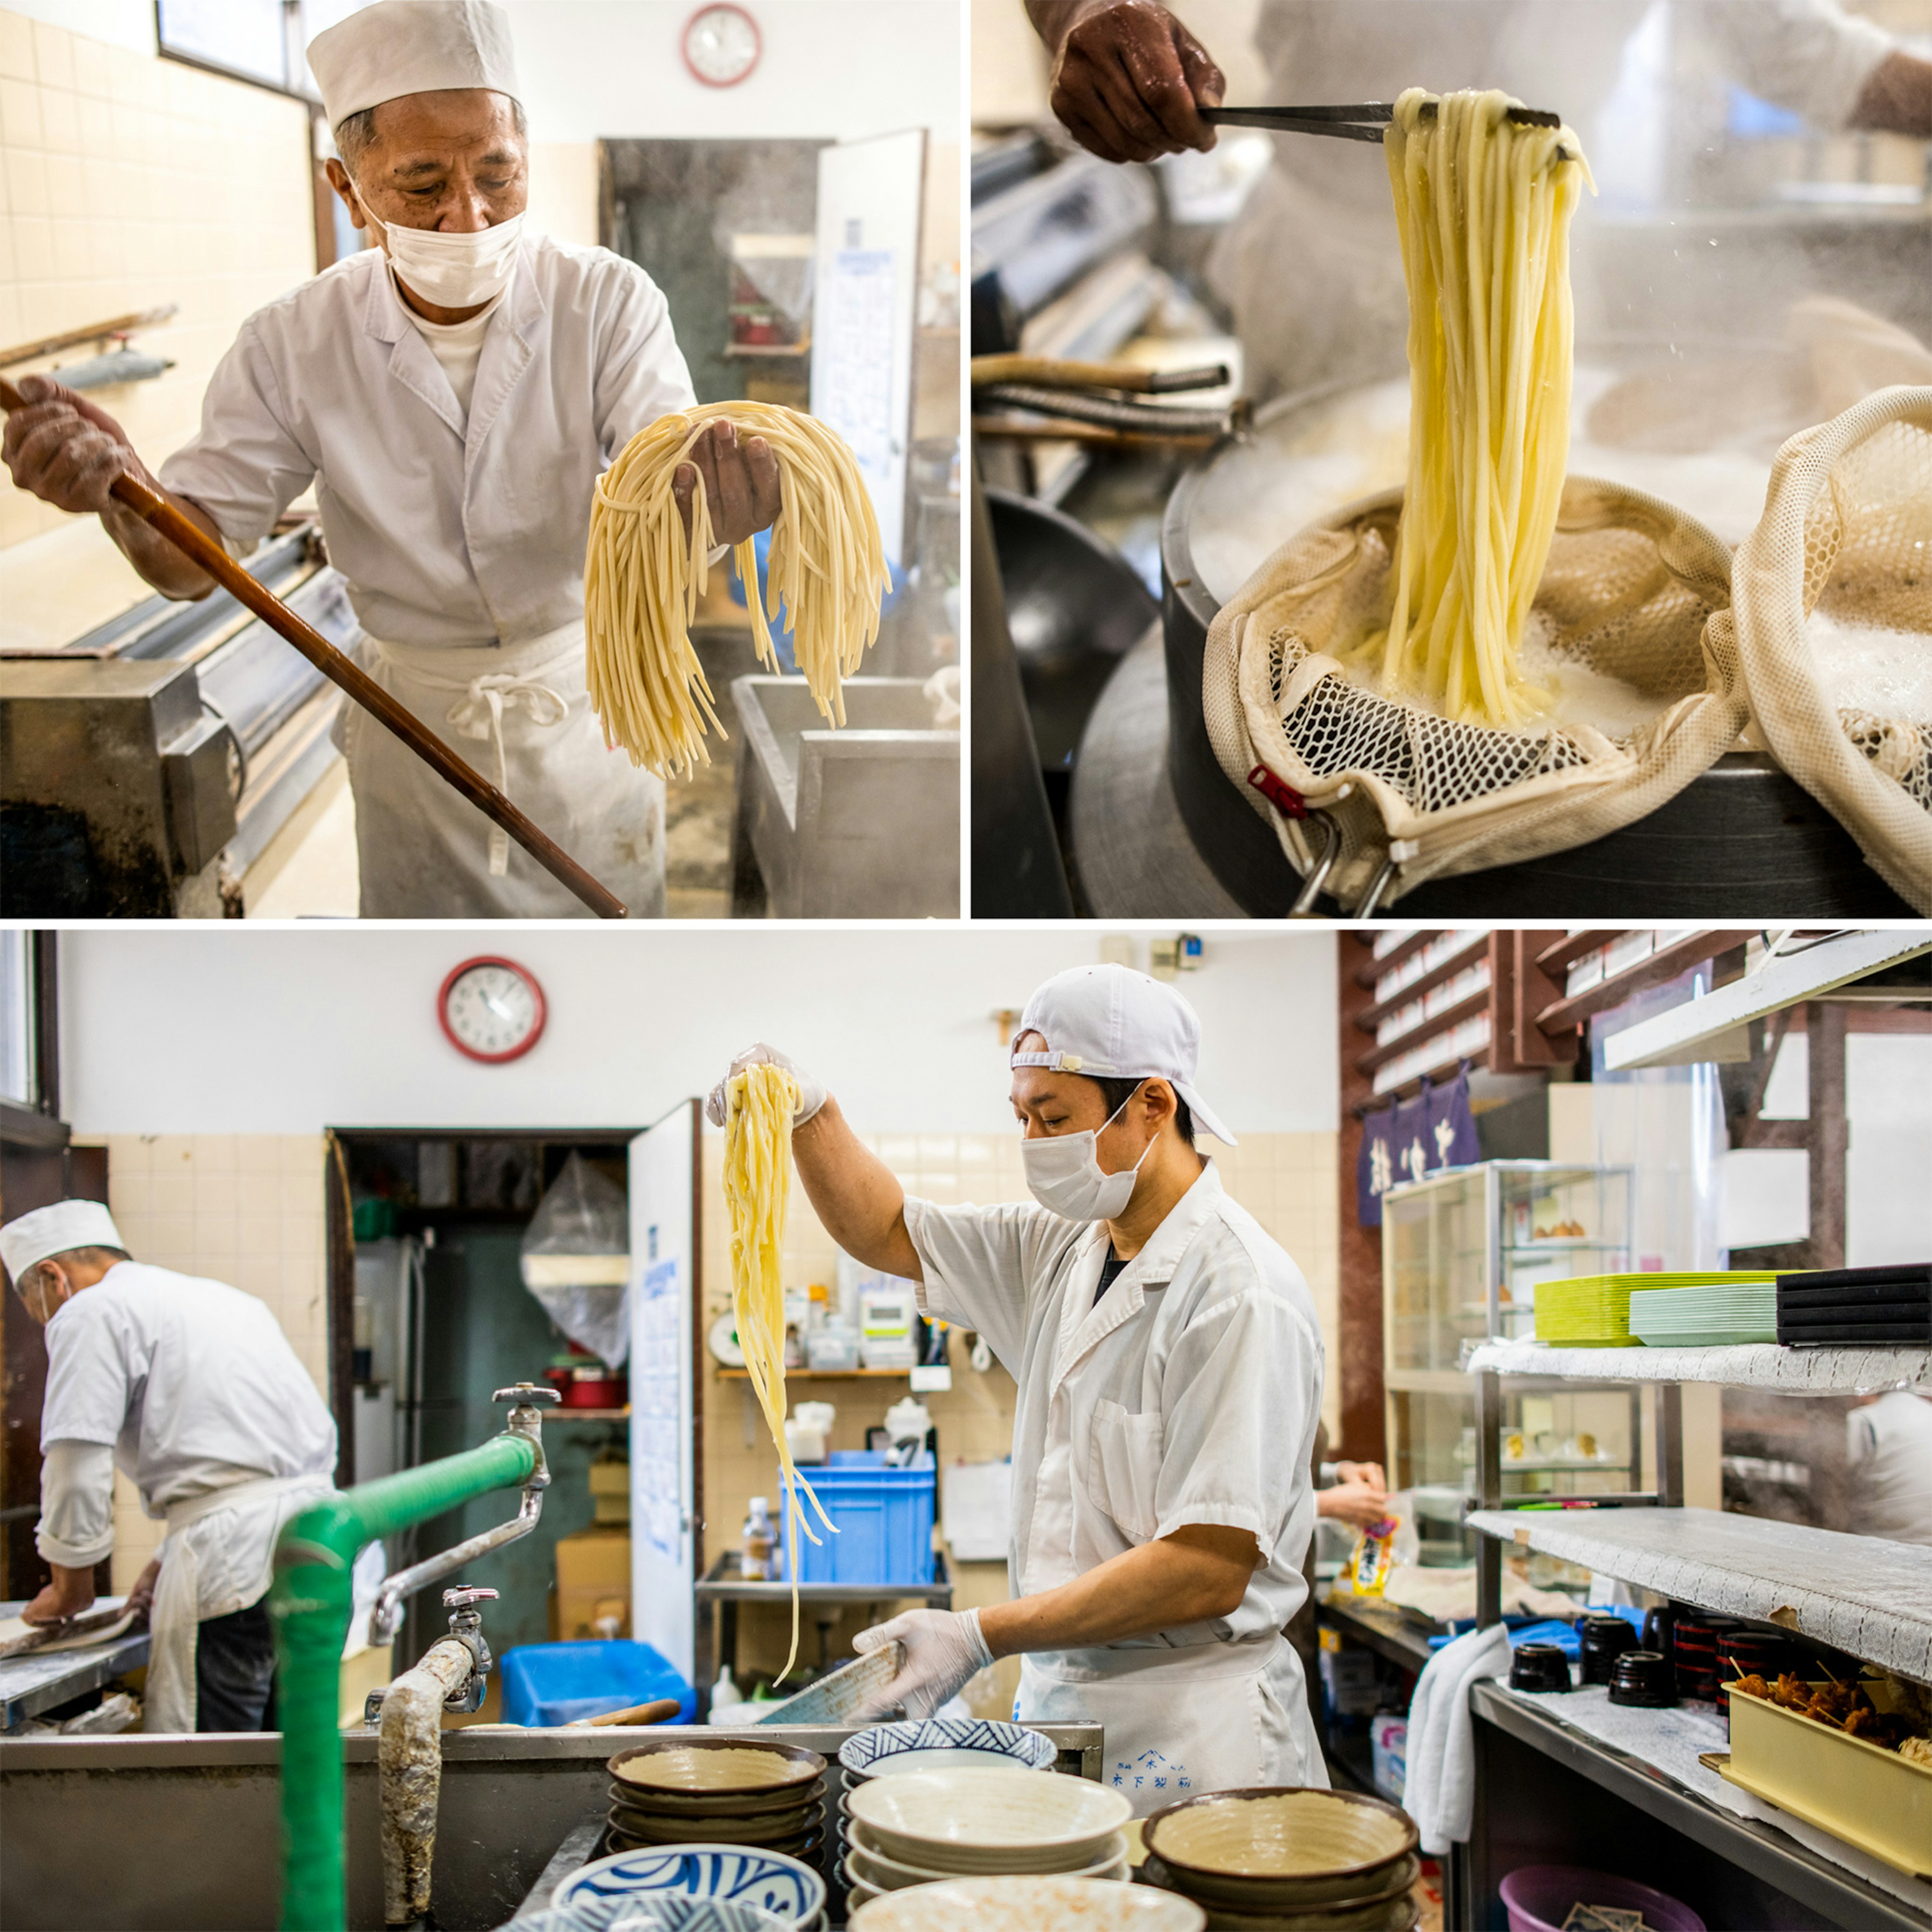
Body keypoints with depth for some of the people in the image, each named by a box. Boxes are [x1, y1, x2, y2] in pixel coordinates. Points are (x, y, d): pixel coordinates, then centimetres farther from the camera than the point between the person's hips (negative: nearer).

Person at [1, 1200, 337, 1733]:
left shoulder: (90, 1314, 2)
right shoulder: (222, 1298, 27)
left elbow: (76, 1465, -5)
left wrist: (70, 1588, 11)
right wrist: (173, 1562, 29)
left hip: (234, 1563, -8)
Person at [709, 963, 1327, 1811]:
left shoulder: (1238, 1294, -18)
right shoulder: (1062, 1251, 8)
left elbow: (1211, 1568, -22)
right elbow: (887, 1233, 22)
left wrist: (983, 1636, -22)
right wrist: (808, 1115, 2)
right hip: (1058, 1701, 7)